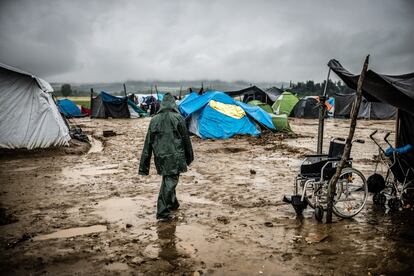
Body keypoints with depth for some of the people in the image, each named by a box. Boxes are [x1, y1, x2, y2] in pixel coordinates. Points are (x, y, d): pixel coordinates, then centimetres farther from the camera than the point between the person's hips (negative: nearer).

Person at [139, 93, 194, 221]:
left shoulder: (154, 120, 4)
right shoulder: (178, 118, -6)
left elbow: (148, 142, 5)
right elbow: (186, 138, -1)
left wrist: (144, 166, 9)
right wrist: (189, 157, 12)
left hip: (160, 157, 5)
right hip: (174, 156, -4)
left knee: (167, 180, 20)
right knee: (170, 181, -1)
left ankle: (173, 204, 37)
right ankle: (163, 212, -2)